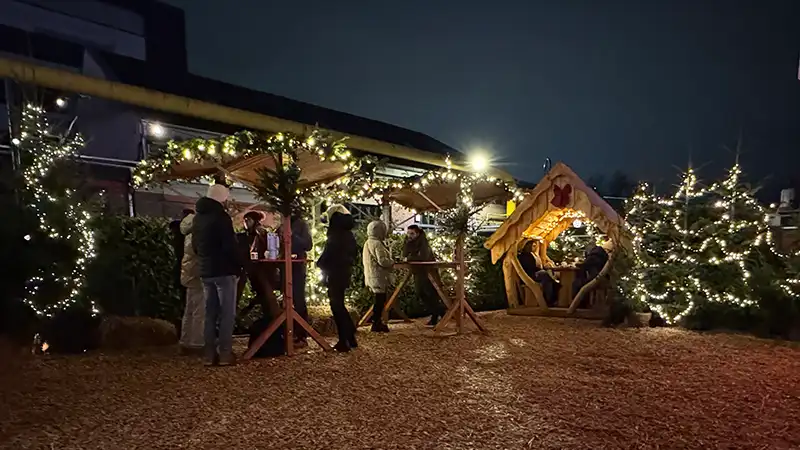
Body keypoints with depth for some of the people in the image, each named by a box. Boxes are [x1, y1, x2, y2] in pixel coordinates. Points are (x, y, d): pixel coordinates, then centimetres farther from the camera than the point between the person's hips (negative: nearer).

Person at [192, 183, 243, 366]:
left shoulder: (197, 218, 14)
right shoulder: (221, 217, -13)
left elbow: (195, 246, 21)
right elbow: (230, 246, -18)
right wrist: (239, 265, -7)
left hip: (206, 271, 8)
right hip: (224, 271, -8)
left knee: (210, 313, 11)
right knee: (227, 313, -2)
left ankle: (210, 354, 12)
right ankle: (225, 354, -2)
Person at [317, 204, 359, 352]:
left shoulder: (336, 235, -15)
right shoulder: (349, 234, 10)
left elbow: (328, 253, -17)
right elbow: (354, 252, 17)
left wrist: (320, 263, 0)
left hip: (335, 273, -8)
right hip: (345, 271, 8)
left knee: (336, 306, -1)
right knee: (339, 304, 18)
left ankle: (344, 341, 1)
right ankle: (350, 337, 22)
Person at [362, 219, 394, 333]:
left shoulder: (368, 243, 15)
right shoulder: (377, 244, -16)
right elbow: (382, 261, -22)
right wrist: (392, 262, -2)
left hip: (371, 277, 10)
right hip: (378, 277, -10)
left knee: (379, 300, 15)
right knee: (380, 300, -5)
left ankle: (377, 322, 21)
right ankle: (376, 324, 0)